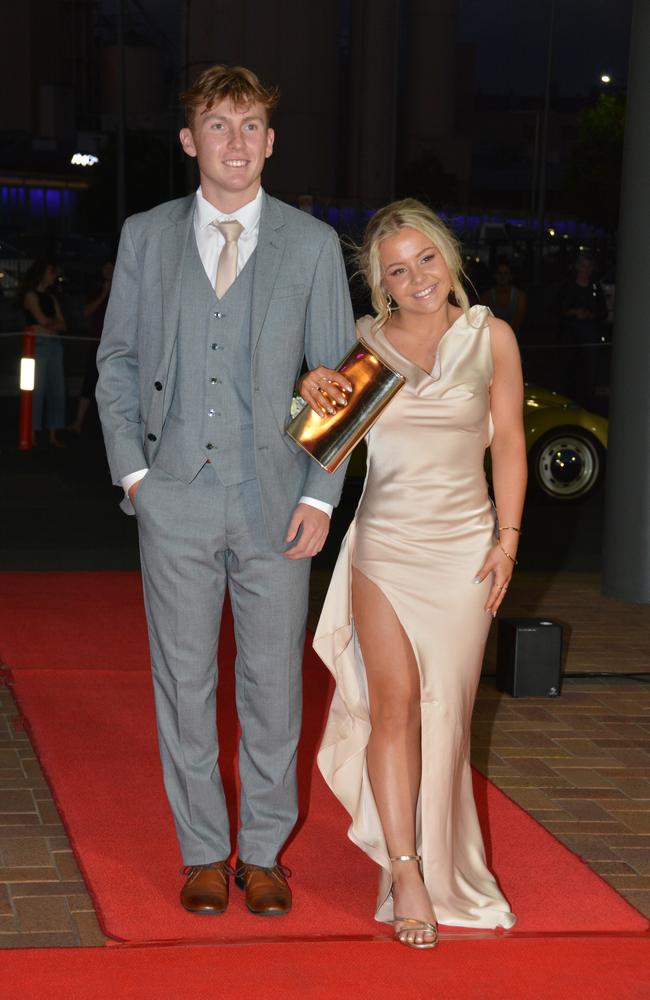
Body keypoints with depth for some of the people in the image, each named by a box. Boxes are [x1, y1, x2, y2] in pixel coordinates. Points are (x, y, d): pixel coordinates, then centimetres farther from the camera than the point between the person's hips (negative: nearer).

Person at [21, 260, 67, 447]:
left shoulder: (51, 298, 20)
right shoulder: (31, 295, 0)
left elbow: (62, 325, 13)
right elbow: (42, 320, -10)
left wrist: (49, 323, -5)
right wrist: (54, 322, 9)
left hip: (55, 344, 7)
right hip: (38, 344, -7)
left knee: (57, 389, 1)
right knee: (37, 388, -9)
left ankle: (53, 434, 4)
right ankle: (32, 434, -7)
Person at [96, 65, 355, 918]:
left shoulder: (312, 244, 4)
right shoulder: (146, 237, 7)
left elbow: (338, 378, 4)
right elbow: (117, 361, 11)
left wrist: (321, 495, -3)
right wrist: (132, 469, 0)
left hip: (275, 499, -1)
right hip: (176, 496, 1)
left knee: (274, 680, 5)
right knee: (184, 680, 5)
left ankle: (263, 852, 19)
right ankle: (204, 853, 18)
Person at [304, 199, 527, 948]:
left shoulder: (490, 337, 3)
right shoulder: (362, 343, 3)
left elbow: (510, 444, 6)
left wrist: (507, 539, -1)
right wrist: (314, 395, -16)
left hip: (465, 543, 0)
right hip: (385, 540, 0)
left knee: (446, 706, 3)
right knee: (396, 700, -9)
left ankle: (433, 854, 21)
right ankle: (405, 873, -6)